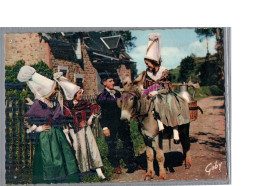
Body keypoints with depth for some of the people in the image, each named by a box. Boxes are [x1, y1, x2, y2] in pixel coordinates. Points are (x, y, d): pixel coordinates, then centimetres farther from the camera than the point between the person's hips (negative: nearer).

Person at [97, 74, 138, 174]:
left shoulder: (117, 93, 10)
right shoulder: (101, 97, -6)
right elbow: (101, 113, -7)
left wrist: (126, 121, 14)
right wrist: (104, 127, -12)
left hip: (122, 123, 5)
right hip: (110, 125, -4)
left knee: (128, 143, 6)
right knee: (112, 145, 4)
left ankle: (132, 164, 16)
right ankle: (116, 166, 18)